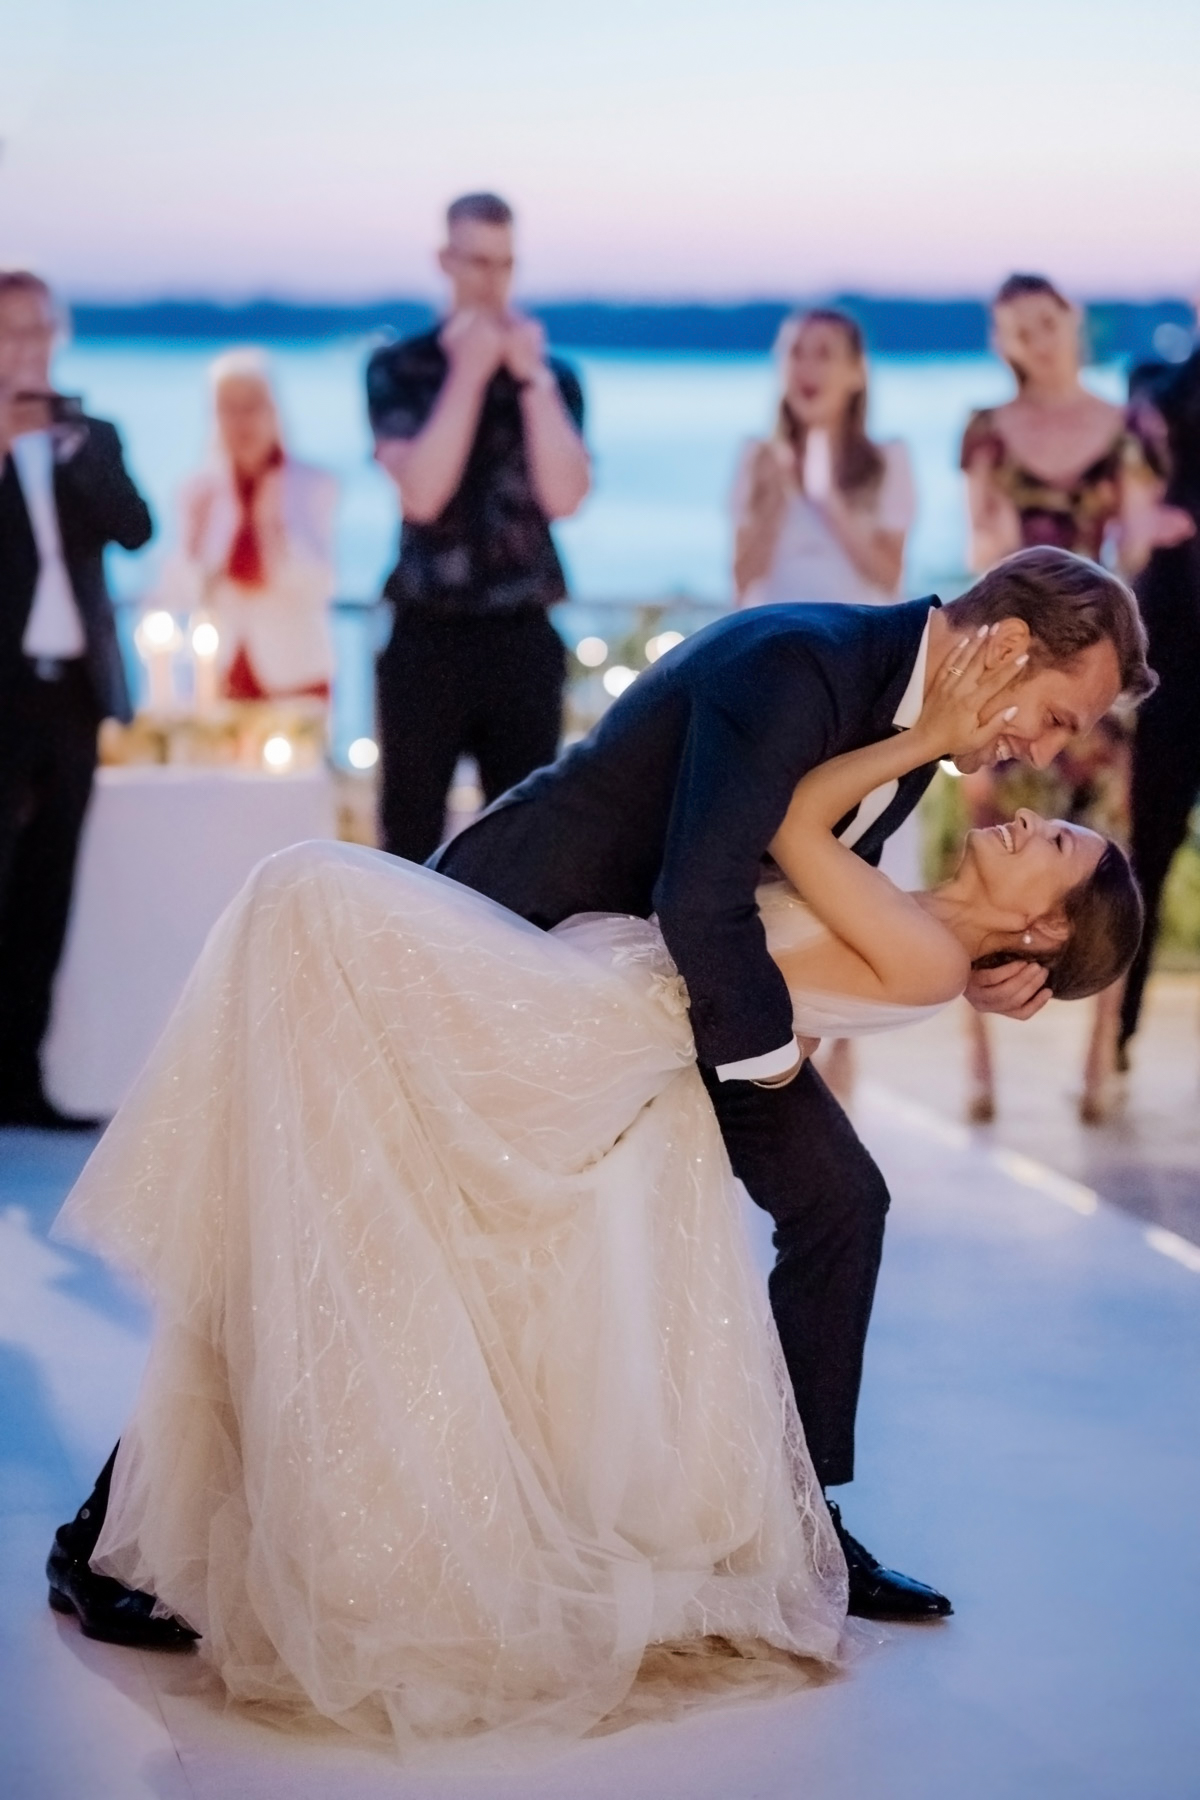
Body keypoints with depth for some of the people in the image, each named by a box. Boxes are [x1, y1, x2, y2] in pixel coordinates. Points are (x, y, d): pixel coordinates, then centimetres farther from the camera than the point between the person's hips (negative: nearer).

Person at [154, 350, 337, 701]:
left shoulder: (315, 485, -3)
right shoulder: (200, 493, 4)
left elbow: (318, 586, -10)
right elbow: (178, 598, 0)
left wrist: (273, 525, -19)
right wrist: (195, 536, -13)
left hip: (294, 676, -2)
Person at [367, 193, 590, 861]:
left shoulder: (552, 375, 7)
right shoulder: (399, 369, 2)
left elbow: (564, 496, -8)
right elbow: (421, 492, -13)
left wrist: (530, 376, -9)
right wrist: (469, 372, -13)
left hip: (522, 637, 2)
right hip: (427, 637, -1)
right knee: (411, 837, 2)